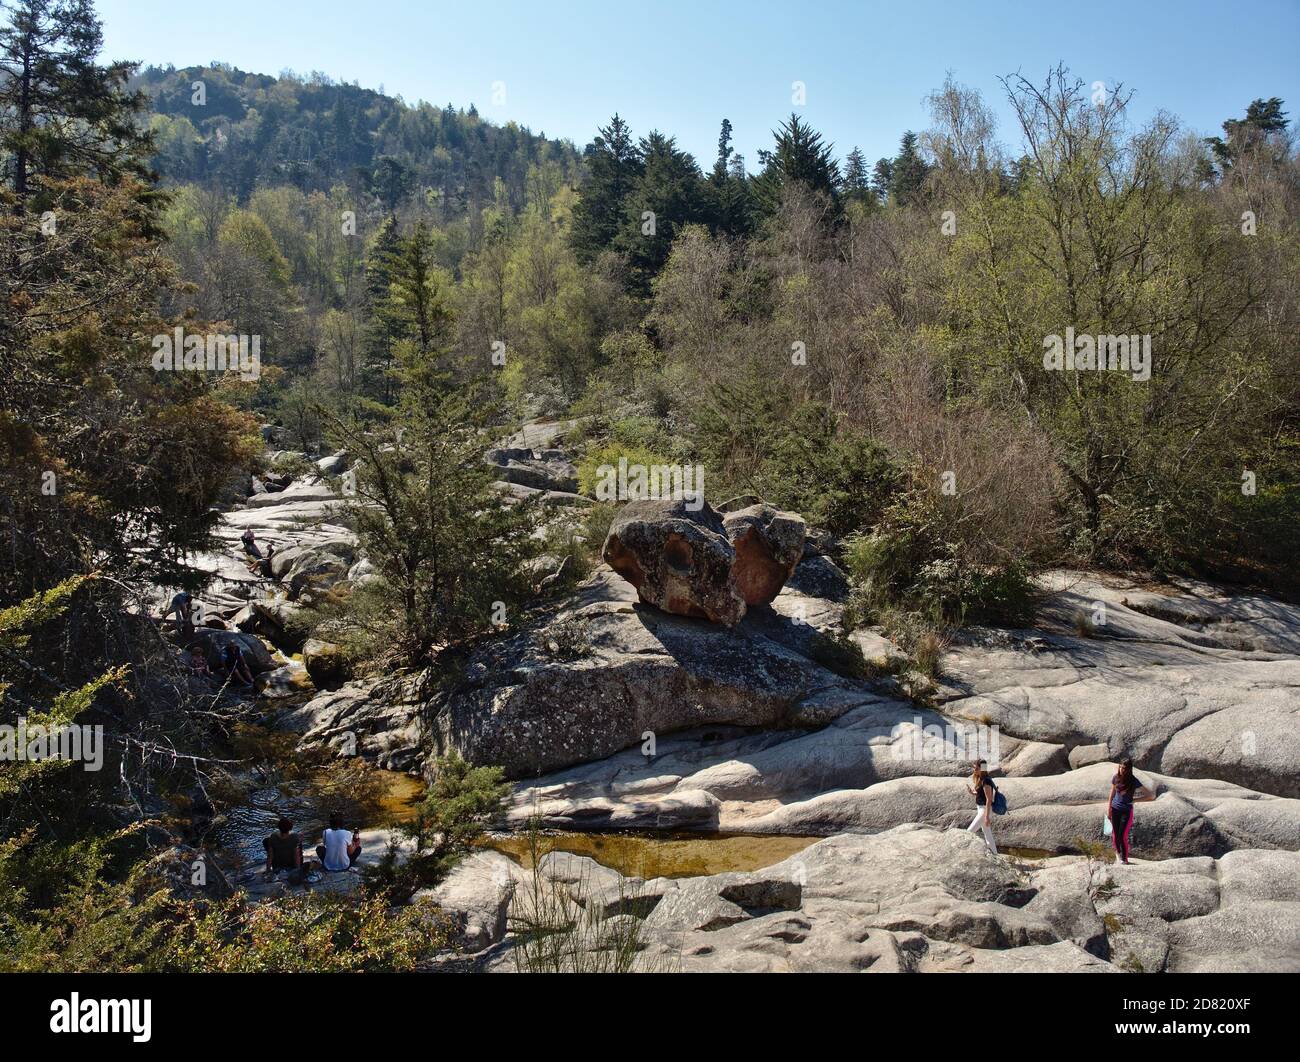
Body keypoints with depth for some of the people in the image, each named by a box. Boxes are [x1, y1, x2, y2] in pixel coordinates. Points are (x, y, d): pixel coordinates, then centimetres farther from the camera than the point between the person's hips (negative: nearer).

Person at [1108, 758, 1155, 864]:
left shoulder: (1134, 781, -14)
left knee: (1123, 836, -8)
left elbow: (1151, 796, -13)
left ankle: (1124, 859, 7)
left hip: (1127, 811, -3)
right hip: (1115, 809, 3)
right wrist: (1109, 807, 11)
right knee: (1115, 835, 6)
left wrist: (1135, 799, -10)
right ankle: (1118, 852, 31)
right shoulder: (1116, 778, -4)